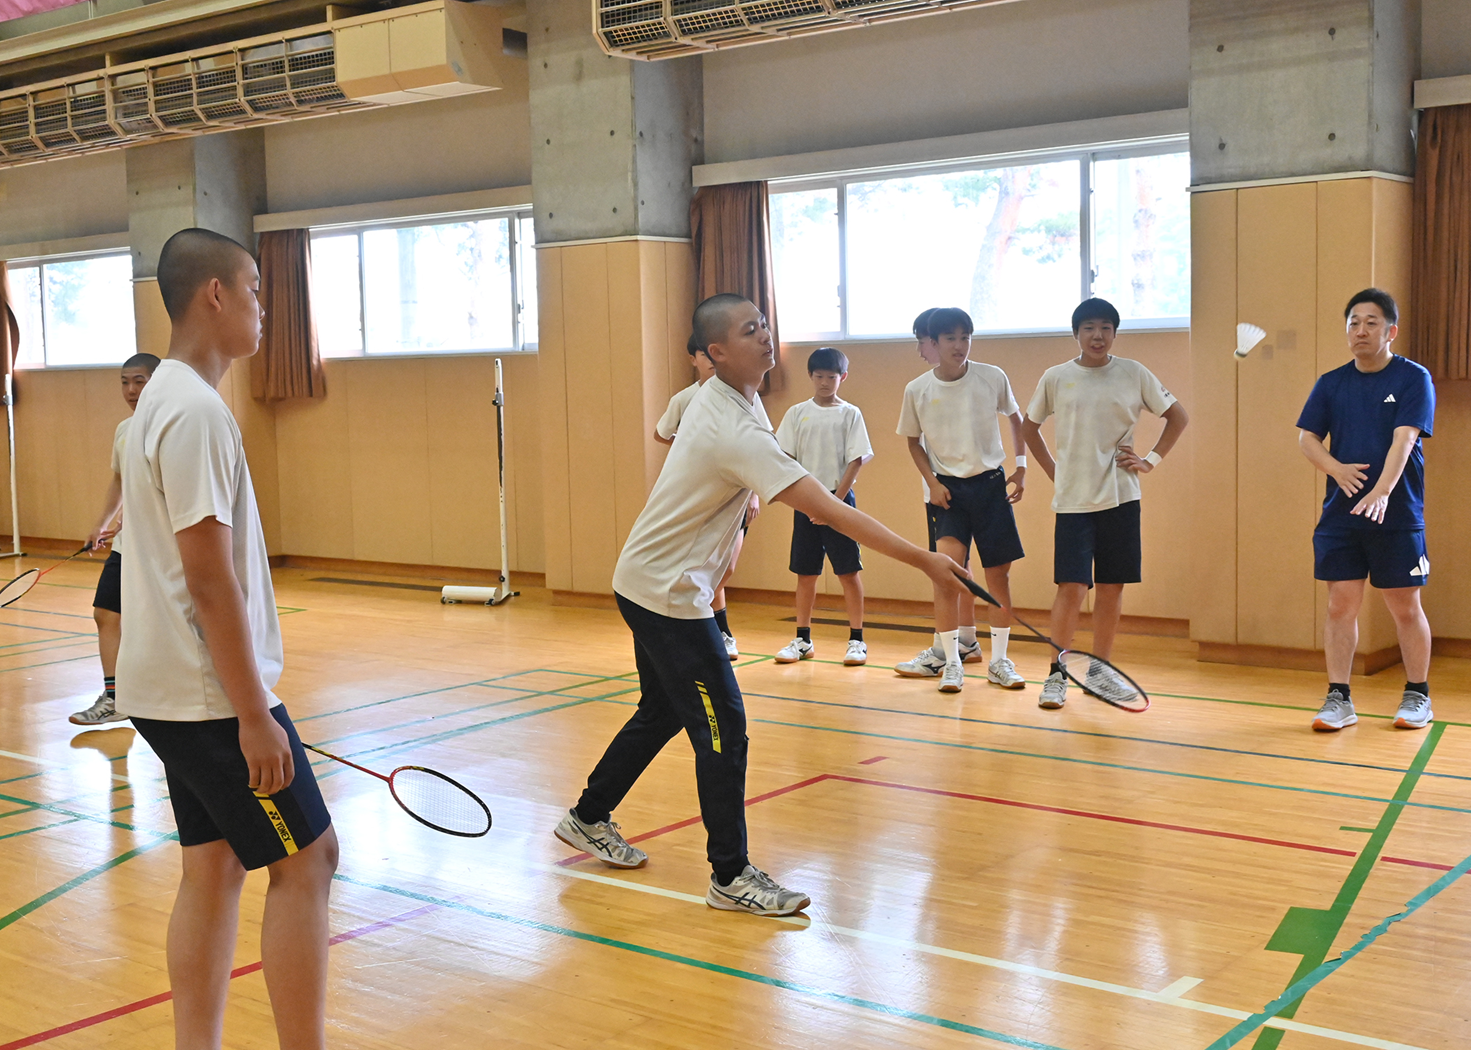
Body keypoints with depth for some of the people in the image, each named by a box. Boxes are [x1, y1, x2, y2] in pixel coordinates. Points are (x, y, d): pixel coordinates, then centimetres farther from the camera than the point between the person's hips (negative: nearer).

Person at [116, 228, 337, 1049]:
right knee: (306, 859, -2)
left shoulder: (168, 396, 12)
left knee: (214, 868, 12)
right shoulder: (196, 408, -18)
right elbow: (210, 580, -22)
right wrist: (254, 716, -19)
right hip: (213, 694, -9)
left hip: (175, 693, 9)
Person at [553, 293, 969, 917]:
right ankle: (731, 877, 1)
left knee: (662, 713, 21)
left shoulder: (719, 398, 2)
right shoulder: (736, 432, -28)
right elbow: (832, 513, -33)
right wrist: (924, 562, -32)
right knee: (721, 727, -6)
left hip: (646, 584, 10)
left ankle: (588, 819, 36)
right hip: (667, 594, -10)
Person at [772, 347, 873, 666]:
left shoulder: (850, 414, 0)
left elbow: (856, 461, -4)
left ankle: (857, 640, 4)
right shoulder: (797, 413, 6)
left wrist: (835, 501, -12)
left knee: (848, 571, -3)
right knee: (805, 573, 7)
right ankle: (803, 640, 15)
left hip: (839, 499, -2)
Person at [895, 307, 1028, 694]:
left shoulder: (993, 378, -4)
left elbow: (1016, 418, 14)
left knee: (999, 574, 3)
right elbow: (914, 441, 10)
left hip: (991, 483, 1)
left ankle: (999, 660, 17)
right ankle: (950, 661, -5)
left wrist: (1021, 466, 5)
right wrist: (932, 482, -3)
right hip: (948, 488, -1)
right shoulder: (917, 391, -4)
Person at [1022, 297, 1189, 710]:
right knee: (1071, 587, -8)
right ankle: (1057, 675, 2)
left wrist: (1151, 460, 2)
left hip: (1120, 498, 1)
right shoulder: (1055, 378, 3)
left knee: (1112, 587, 5)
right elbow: (1030, 426, 17)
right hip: (1073, 500, -1)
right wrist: (1052, 470, 8)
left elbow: (1177, 416, 11)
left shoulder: (1134, 374, 2)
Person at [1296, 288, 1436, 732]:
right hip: (1339, 514, 3)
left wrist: (1382, 491, -29)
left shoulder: (1413, 378, -3)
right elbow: (1307, 438, 8)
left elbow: (1403, 440, -15)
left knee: (1405, 608, 5)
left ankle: (1417, 696, 20)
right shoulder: (1331, 383, 8)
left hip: (1397, 516, -3)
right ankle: (1339, 699, 8)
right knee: (1341, 606, 2)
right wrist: (1336, 468, -12)